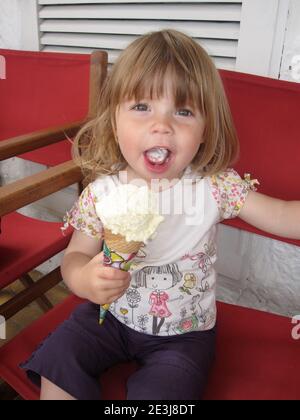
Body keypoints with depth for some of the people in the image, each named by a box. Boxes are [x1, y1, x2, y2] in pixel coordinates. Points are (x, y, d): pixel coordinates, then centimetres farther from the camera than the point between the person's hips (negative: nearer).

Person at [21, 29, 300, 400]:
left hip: (183, 332, -1)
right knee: (56, 361, -8)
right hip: (112, 314, 2)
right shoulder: (102, 191, -13)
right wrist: (85, 279, -32)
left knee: (156, 392, -20)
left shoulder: (215, 186, -15)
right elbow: (76, 255, -8)